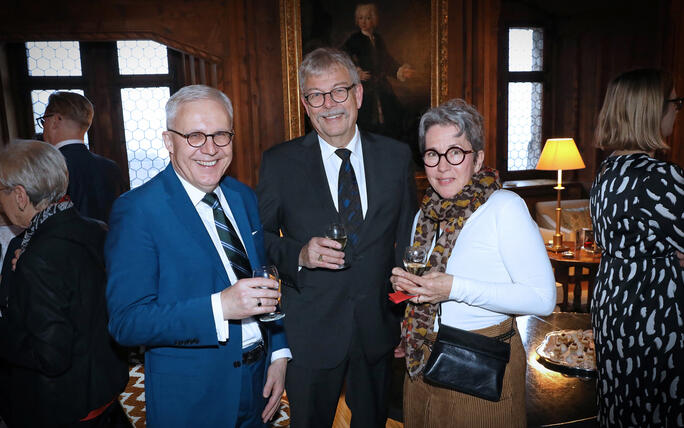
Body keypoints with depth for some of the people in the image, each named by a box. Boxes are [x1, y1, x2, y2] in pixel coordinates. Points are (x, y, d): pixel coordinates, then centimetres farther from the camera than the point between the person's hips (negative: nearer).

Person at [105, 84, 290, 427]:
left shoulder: (244, 197, 2)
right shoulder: (136, 210, -16)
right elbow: (126, 322, -20)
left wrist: (279, 355, 1)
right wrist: (219, 307, -32)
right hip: (189, 399, -5)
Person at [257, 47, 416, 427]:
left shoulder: (397, 157, -2)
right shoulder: (280, 163, -7)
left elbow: (407, 239, 4)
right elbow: (260, 236, -1)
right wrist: (299, 254, -22)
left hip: (379, 327, 2)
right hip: (310, 333, -1)